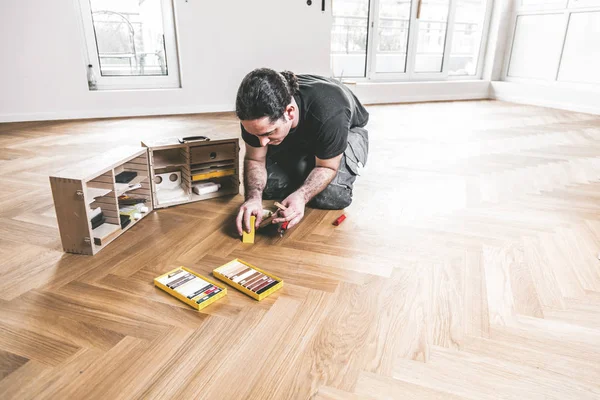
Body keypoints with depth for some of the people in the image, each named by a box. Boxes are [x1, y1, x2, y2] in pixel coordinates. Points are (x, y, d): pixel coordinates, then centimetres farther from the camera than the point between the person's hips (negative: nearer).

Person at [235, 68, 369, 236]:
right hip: (296, 137, 4)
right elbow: (254, 159, -17)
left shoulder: (329, 114, -42)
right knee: (265, 186, -15)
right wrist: (253, 197, -36)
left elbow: (327, 167, -27)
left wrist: (301, 196, -46)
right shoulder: (256, 114, -30)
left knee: (330, 195, -28)